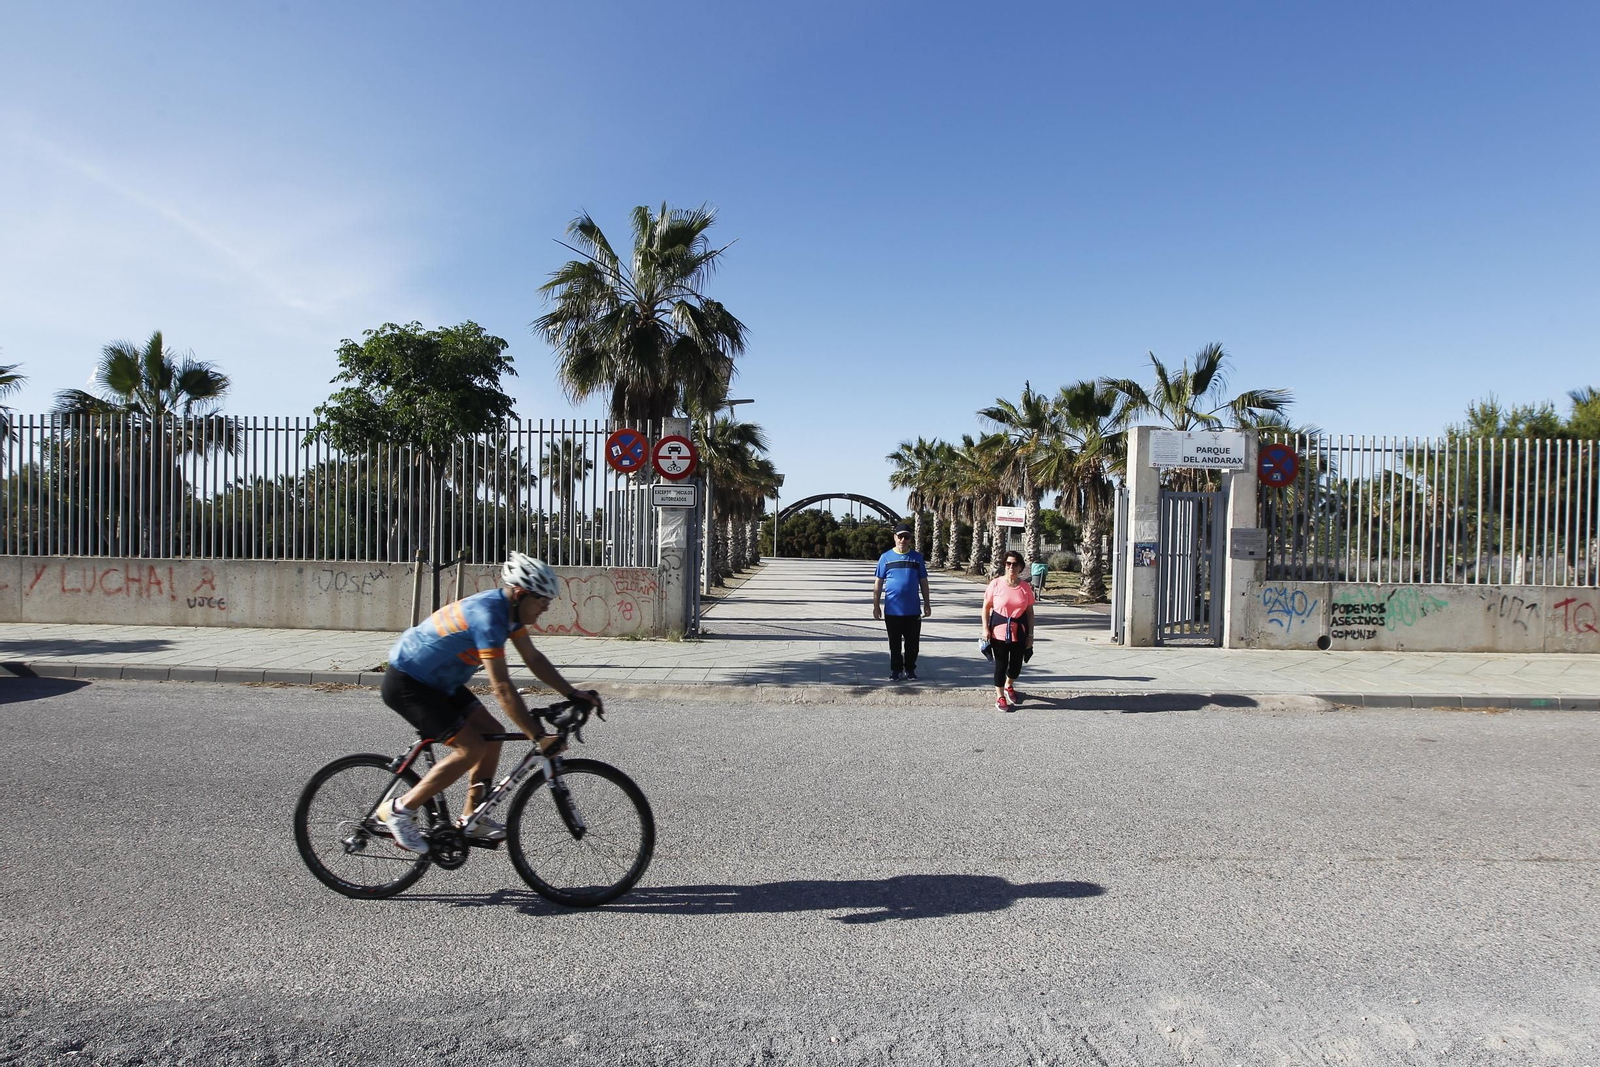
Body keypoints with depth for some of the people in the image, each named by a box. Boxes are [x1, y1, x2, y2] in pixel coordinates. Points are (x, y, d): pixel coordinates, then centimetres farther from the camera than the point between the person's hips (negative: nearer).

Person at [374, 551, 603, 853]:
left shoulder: (509, 609, -2)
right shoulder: (487, 615, -31)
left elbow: (533, 658, 6)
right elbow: (502, 688, -34)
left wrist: (573, 694, 0)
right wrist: (538, 736, -33)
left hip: (436, 680, 10)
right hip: (405, 683, -10)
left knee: (492, 733, 2)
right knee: (472, 748, -15)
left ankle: (472, 819, 12)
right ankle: (399, 809, -1)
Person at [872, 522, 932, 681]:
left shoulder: (917, 557, 4)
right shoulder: (886, 557, 1)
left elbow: (923, 582, 9)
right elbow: (879, 583, 2)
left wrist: (926, 603, 7)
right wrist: (876, 605, -1)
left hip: (913, 609, 1)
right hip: (892, 610, -1)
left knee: (912, 642, 8)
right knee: (895, 643, 8)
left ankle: (910, 669, 23)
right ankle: (896, 670, 21)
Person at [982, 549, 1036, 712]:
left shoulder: (1026, 587, 0)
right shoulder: (996, 584, -7)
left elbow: (1030, 611, 5)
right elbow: (986, 607, -1)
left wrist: (1030, 634, 2)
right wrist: (985, 628, -8)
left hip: (1019, 632, 3)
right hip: (999, 631, -3)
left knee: (1017, 663, 12)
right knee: (1001, 664, 3)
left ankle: (1009, 686, 43)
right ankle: (999, 696, 21)